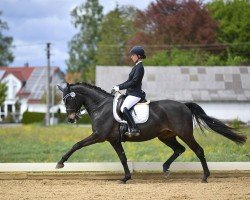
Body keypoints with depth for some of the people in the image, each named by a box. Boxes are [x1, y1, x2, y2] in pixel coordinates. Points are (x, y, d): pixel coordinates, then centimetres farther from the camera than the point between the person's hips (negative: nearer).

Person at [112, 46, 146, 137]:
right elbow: (129, 81, 21)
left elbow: (133, 82, -20)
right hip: (131, 93, 11)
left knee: (124, 108, -30)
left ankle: (134, 129, -31)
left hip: (135, 94, -11)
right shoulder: (136, 67, 17)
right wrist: (117, 86, 12)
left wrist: (120, 87, -16)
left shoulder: (139, 67, -13)